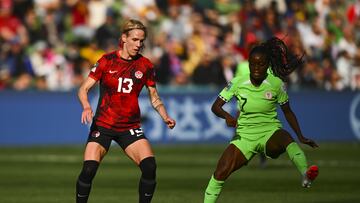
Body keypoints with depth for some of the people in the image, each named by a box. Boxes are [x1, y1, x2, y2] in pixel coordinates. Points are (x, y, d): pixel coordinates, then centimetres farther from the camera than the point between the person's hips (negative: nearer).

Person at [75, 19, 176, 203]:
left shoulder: (145, 65, 1)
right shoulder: (107, 61, -6)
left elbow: (154, 98, 11)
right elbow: (83, 89, -6)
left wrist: (165, 117, -7)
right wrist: (86, 106, -26)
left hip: (130, 127, 2)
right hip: (103, 125, -2)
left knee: (150, 167, -17)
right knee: (89, 170, -17)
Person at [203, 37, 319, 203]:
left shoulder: (276, 84, -5)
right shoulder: (237, 83, -4)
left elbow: (287, 112, 7)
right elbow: (216, 106, -2)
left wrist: (301, 136, 0)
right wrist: (227, 116, -24)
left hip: (270, 133, -2)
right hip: (245, 134, 2)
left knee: (286, 138, -38)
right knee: (220, 173, -13)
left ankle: (305, 174, -60)